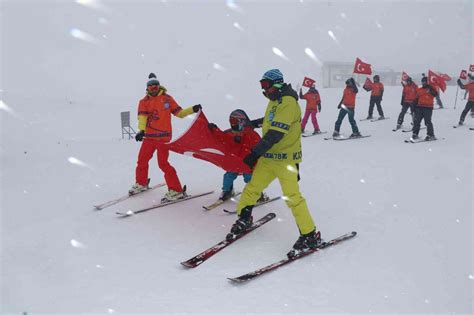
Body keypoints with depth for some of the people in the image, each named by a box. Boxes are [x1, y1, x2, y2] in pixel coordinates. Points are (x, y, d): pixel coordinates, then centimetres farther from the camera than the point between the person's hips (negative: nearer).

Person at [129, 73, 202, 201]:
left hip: (163, 136, -4)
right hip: (149, 136, 4)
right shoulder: (144, 101, 6)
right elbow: (142, 117, -9)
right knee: (142, 160, 12)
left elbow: (179, 113, 4)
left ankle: (176, 190, -6)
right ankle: (141, 183, 37)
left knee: (163, 163, -11)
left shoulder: (167, 98, 3)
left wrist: (192, 109, -11)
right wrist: (141, 130, -26)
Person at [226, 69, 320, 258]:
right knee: (252, 188, 12)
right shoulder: (275, 101, 12)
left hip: (285, 159, -9)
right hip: (268, 157, 9)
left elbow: (275, 134, -24)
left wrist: (255, 153, -25)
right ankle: (244, 220, 31)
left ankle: (310, 236, 1)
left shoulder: (288, 103, -17)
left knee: (292, 196, -9)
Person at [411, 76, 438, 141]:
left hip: (428, 108, -5)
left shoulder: (431, 88, 3)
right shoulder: (419, 90, 16)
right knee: (416, 121, 3)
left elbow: (435, 94, -16)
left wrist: (430, 90, -29)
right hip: (419, 107, 5)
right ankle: (415, 134, 11)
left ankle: (431, 135, -2)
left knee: (428, 122, -9)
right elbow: (416, 99, 21)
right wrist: (415, 107, 16)